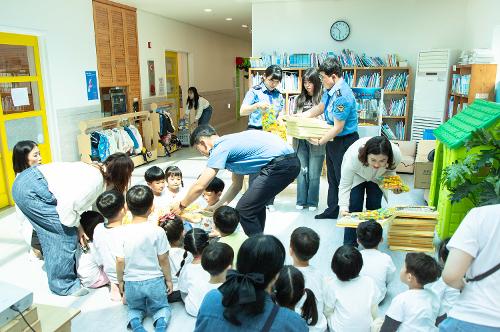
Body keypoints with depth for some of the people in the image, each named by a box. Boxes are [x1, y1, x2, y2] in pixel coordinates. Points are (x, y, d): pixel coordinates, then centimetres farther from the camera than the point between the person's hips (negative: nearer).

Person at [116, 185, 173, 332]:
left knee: (134, 309, 27)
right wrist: (169, 279, 6)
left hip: (131, 282, 1)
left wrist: (120, 281, 10)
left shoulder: (123, 232, -13)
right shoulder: (157, 231, -16)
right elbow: (163, 259, -10)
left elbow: (120, 261, -8)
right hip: (155, 281, -1)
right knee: (161, 307, 23)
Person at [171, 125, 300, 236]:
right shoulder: (230, 143, 22)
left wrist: (181, 205, 11)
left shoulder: (220, 148, -5)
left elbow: (199, 186, -5)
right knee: (256, 202, 26)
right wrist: (216, 207, 27)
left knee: (244, 210, -2)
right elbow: (237, 185, 27)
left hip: (280, 165, -10)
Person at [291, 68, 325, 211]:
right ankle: (301, 201, 21)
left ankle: (312, 202, 18)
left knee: (314, 173, 5)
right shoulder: (299, 99, 11)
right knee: (301, 171, 10)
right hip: (300, 140, 4)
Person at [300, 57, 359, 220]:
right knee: (332, 177, 19)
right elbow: (319, 108, 17)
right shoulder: (330, 90, 3)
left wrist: (320, 142, -16)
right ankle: (332, 210, 34)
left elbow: (338, 128, -24)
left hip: (344, 141, -10)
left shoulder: (342, 96, -26)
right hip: (332, 140, 10)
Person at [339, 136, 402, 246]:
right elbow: (345, 186, -33)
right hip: (357, 175, -2)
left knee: (374, 206, -4)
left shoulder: (396, 155, -36)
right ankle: (349, 244, 1)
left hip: (377, 178, 2)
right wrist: (343, 207, -44)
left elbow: (390, 170, -9)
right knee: (354, 206, -11)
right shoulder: (353, 156, -45)